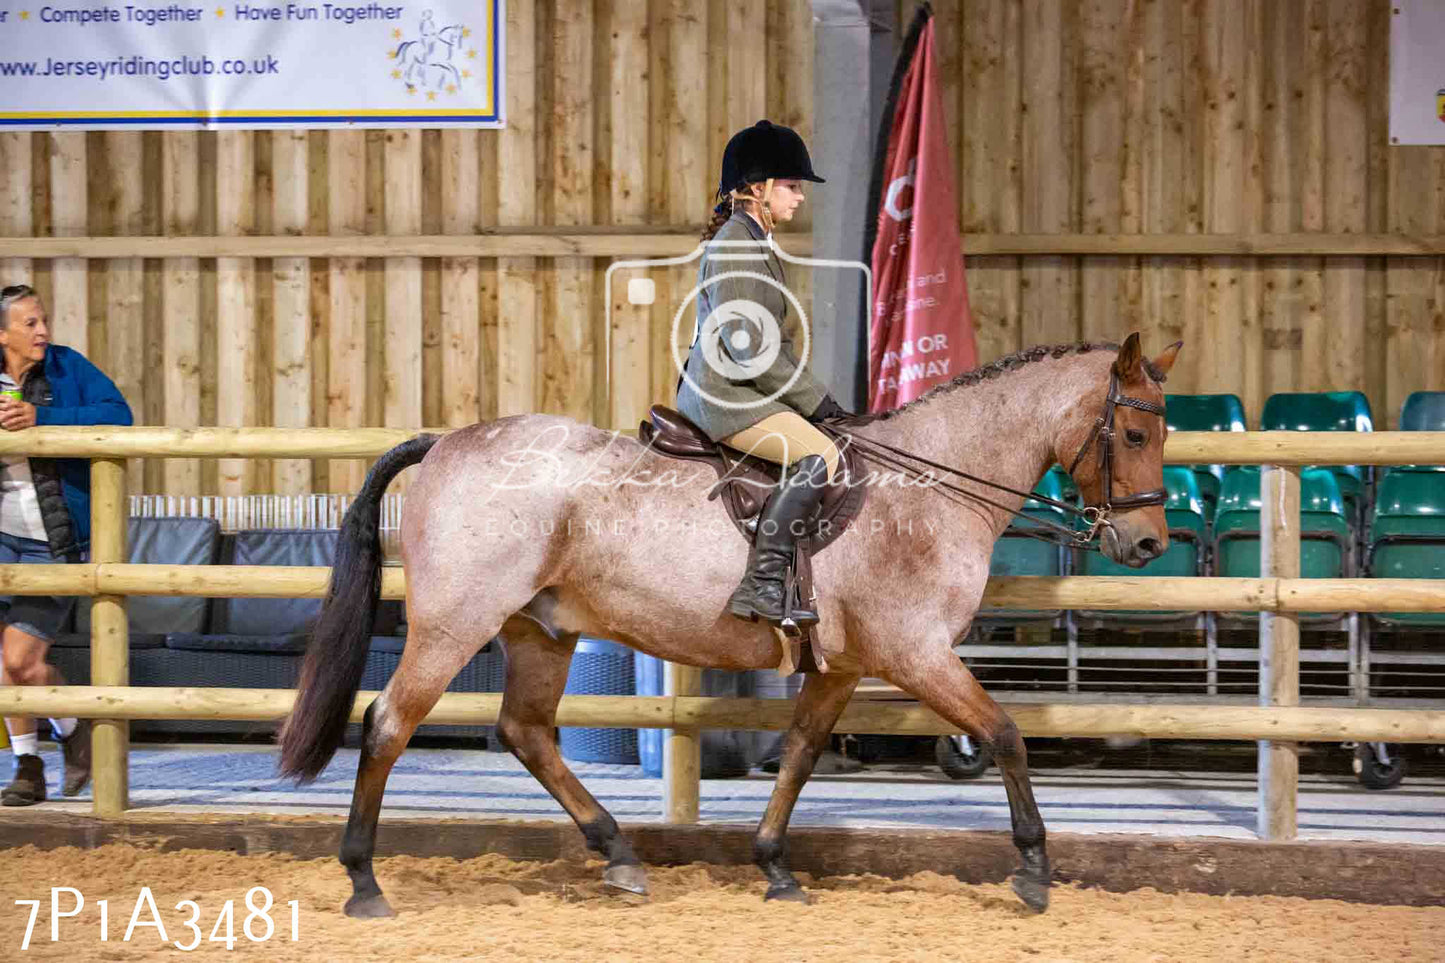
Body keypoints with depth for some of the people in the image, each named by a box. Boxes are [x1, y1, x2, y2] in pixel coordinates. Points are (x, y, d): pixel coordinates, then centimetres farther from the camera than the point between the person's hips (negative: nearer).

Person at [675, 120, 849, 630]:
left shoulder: (756, 243, 19)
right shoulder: (733, 246, -14)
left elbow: (775, 341, 25)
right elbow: (745, 347, -21)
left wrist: (817, 398, 16)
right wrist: (814, 401, -15)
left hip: (744, 391, 11)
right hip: (725, 396, -11)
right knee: (818, 454, -25)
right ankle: (760, 585, -26)